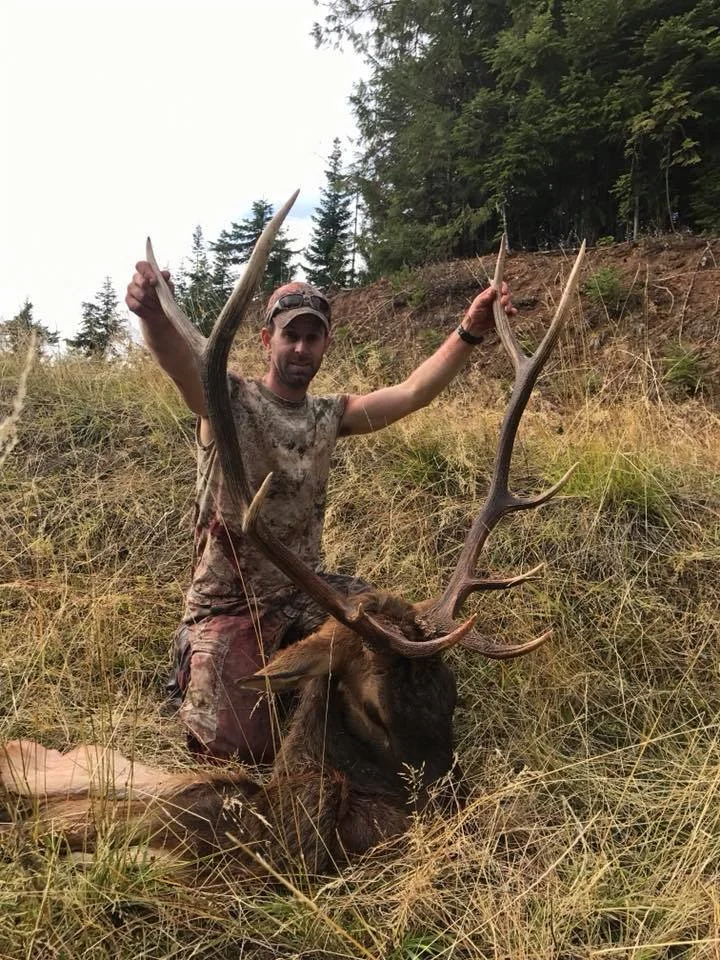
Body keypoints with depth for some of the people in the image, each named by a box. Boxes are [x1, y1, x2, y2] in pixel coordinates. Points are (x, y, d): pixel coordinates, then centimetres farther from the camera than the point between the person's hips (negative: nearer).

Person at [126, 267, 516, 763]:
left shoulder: (330, 416, 4)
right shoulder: (229, 401, -10)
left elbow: (413, 393, -7)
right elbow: (181, 362, -32)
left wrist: (470, 331, -20)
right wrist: (152, 314, -54)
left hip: (304, 594, 5)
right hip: (228, 606, -4)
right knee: (238, 749, -10)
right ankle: (194, 670, 23)